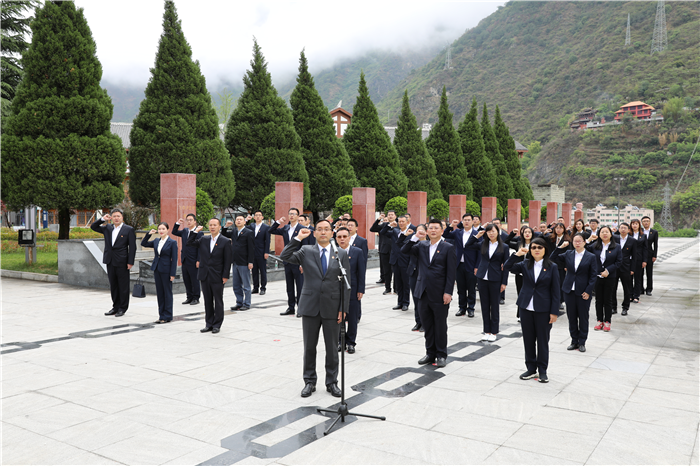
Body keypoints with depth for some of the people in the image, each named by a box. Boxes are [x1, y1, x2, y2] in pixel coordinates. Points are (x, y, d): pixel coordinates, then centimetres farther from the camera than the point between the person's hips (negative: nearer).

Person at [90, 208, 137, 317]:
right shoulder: (107, 228, 12)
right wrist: (102, 219, 1)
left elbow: (132, 247, -6)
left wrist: (130, 262, -12)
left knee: (123, 286, 0)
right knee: (113, 286, 11)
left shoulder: (129, 230, -3)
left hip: (122, 263, -5)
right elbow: (93, 227, 17)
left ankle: (122, 308, 9)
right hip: (110, 262, 5)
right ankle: (116, 307, 21)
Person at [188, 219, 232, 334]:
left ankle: (217, 325, 13)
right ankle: (209, 324, 20)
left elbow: (228, 260, -6)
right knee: (207, 301, 11)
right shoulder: (203, 239, 9)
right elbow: (189, 244, 6)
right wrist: (196, 231, -1)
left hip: (217, 277, -4)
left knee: (218, 301, 4)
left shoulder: (225, 241, -5)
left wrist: (225, 276, -11)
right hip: (205, 276, 4)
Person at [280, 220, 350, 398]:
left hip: (332, 308, 0)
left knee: (332, 348, 9)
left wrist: (343, 309, -5)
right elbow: (285, 257, -10)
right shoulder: (306, 251, 4)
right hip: (310, 307, 0)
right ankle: (309, 382, 24)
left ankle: (332, 382, 24)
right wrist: (298, 238, -14)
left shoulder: (341, 254, 3)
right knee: (309, 347, 9)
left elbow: (346, 283, 1)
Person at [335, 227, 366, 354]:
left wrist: (360, 290, -5)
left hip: (352, 290, -1)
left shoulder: (358, 252, -1)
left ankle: (350, 342, 18)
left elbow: (361, 272, -1)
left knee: (352, 318, 5)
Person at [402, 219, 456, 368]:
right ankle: (430, 353, 23)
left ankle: (441, 355, 18)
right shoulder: (421, 246, 10)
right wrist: (415, 237, -9)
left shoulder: (448, 248, -3)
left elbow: (451, 272, -6)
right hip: (423, 293, 4)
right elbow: (404, 250, 1)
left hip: (439, 294, -4)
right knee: (427, 326, 12)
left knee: (440, 326, 6)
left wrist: (448, 292, -12)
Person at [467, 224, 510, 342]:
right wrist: (477, 236, 1)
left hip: (495, 279, -3)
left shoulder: (504, 247, -1)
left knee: (494, 305, 5)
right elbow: (468, 245, 9)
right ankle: (487, 331, 17)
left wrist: (504, 282, -5)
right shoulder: (482, 244, 5)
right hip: (483, 278, 3)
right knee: (484, 305, 8)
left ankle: (494, 332, 14)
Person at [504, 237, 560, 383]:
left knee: (543, 340, 7)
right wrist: (517, 255, -14)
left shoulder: (552, 267, -2)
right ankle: (531, 369, 22)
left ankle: (542, 371, 19)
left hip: (543, 309, -3)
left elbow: (555, 291, -3)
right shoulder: (525, 265, 4)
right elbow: (507, 267, -7)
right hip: (526, 307, 3)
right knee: (528, 339, 10)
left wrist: (554, 312, -7)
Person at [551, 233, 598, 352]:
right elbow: (553, 259, 5)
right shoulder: (568, 254, 5)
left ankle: (582, 342, 18)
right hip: (569, 291, 3)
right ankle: (574, 341, 21)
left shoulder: (591, 257, -3)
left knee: (583, 317, 6)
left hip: (583, 292, -3)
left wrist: (588, 291, -11)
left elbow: (593, 276, -4)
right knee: (571, 317, 9)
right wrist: (560, 248, -6)